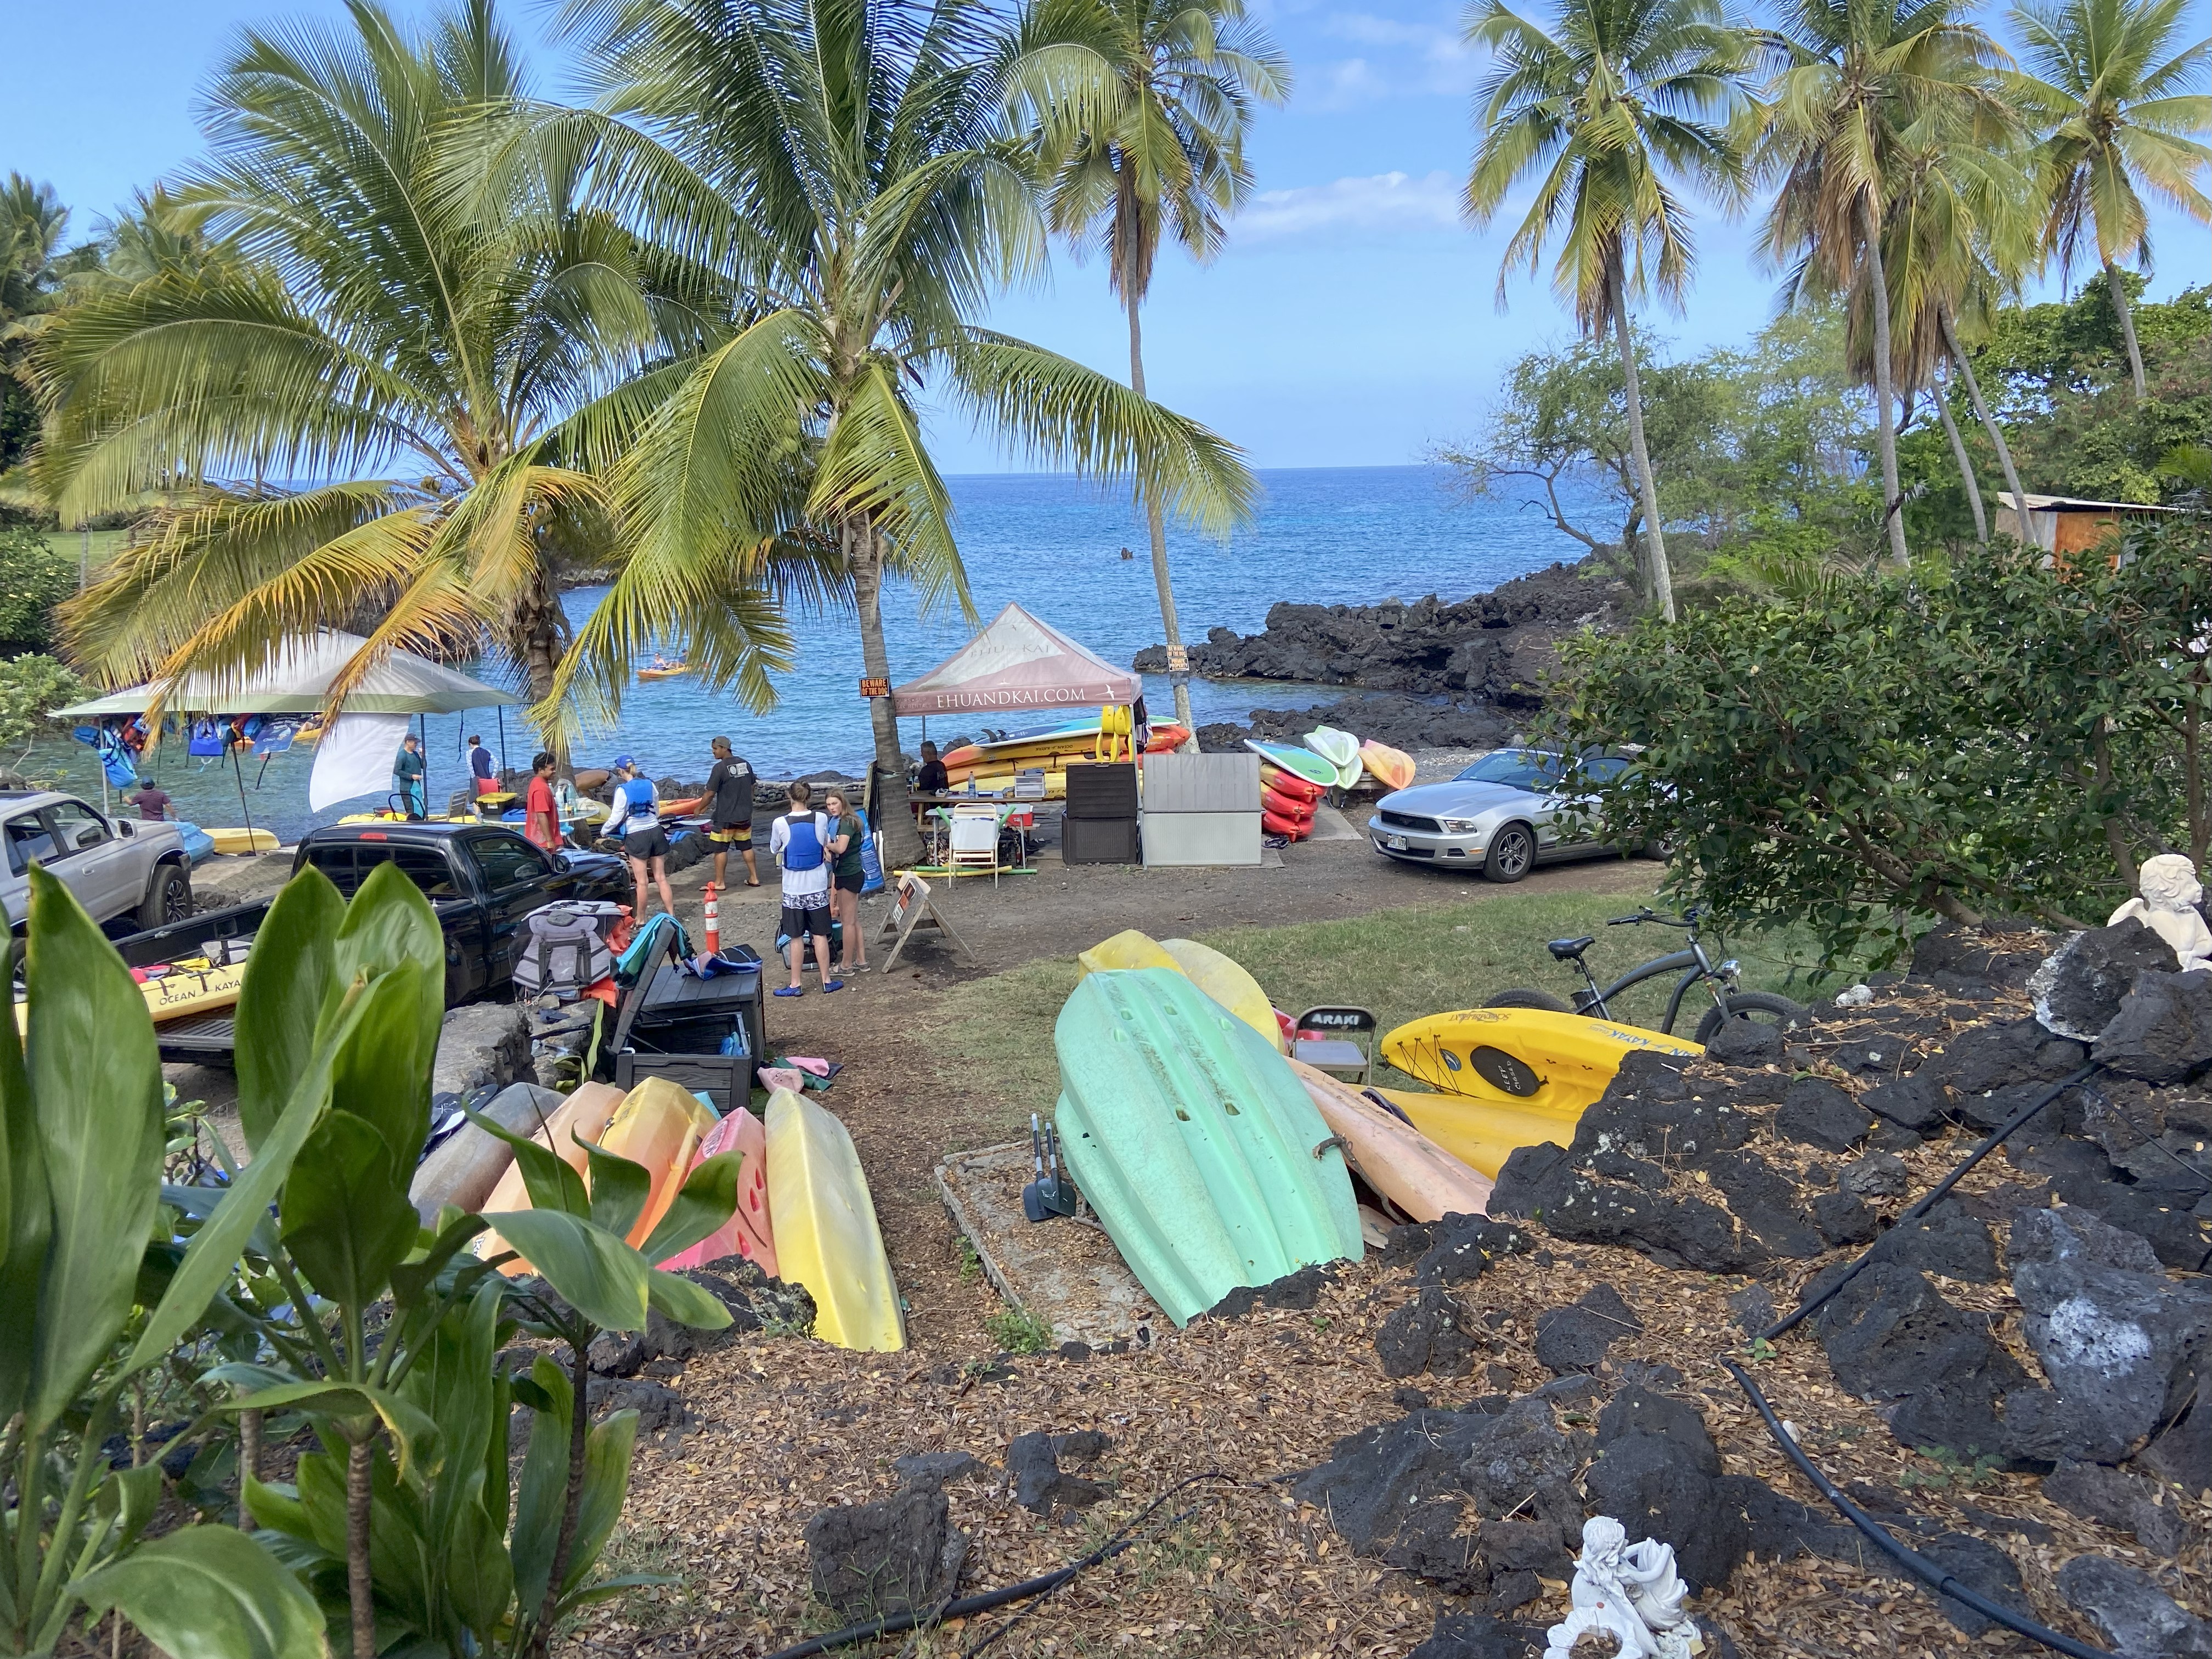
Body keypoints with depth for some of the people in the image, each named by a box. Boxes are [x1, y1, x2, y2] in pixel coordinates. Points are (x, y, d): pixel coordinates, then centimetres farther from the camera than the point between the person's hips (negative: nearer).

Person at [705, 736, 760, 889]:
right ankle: (754, 878, 17)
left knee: (721, 849, 3)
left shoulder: (720, 768, -16)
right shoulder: (746, 764, 5)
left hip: (725, 817, -7)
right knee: (746, 846, 15)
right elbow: (751, 788, 15)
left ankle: (720, 882, 7)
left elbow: (710, 793, -13)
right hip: (745, 815, 7)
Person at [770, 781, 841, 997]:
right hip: (818, 887, 2)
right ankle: (827, 981, 18)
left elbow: (773, 851, 5)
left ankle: (796, 985, 13)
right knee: (820, 935, 11)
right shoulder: (821, 819, -8)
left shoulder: (780, 824, -13)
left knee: (796, 938, 7)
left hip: (793, 890, -1)